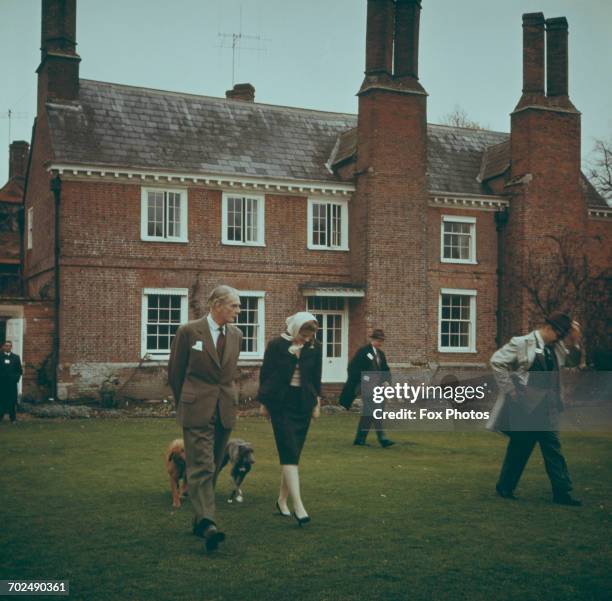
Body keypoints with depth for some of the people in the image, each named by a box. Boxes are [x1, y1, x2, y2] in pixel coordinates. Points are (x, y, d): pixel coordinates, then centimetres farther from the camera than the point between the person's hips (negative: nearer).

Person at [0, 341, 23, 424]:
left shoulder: (16, 357, 12)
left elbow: (20, 370, 11)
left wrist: (16, 378, -1)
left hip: (12, 383, 1)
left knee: (12, 401, -1)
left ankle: (13, 418, 3)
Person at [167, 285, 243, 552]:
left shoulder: (235, 335, 10)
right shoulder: (189, 332, -5)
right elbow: (174, 372, 4)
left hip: (225, 410, 5)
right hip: (197, 410, -5)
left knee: (213, 468, 11)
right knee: (201, 466, -12)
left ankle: (199, 520, 22)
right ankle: (207, 523, -18)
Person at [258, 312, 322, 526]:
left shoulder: (315, 348, 4)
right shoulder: (276, 345, -6)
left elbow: (317, 377, 13)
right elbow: (265, 373, 1)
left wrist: (317, 403, 13)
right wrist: (264, 402, 3)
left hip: (303, 404, 4)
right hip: (280, 403, -4)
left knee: (293, 453, 7)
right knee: (289, 452, -12)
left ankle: (282, 500, 20)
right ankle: (298, 506, -17)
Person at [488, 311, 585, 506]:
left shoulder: (557, 347, 10)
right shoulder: (521, 343, -9)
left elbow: (576, 361, 14)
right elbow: (497, 361, -11)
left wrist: (575, 341, -2)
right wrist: (510, 389, -13)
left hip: (547, 406, 6)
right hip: (525, 405, -6)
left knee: (553, 448, 5)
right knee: (519, 448, 4)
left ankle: (562, 492, 8)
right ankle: (505, 488, 19)